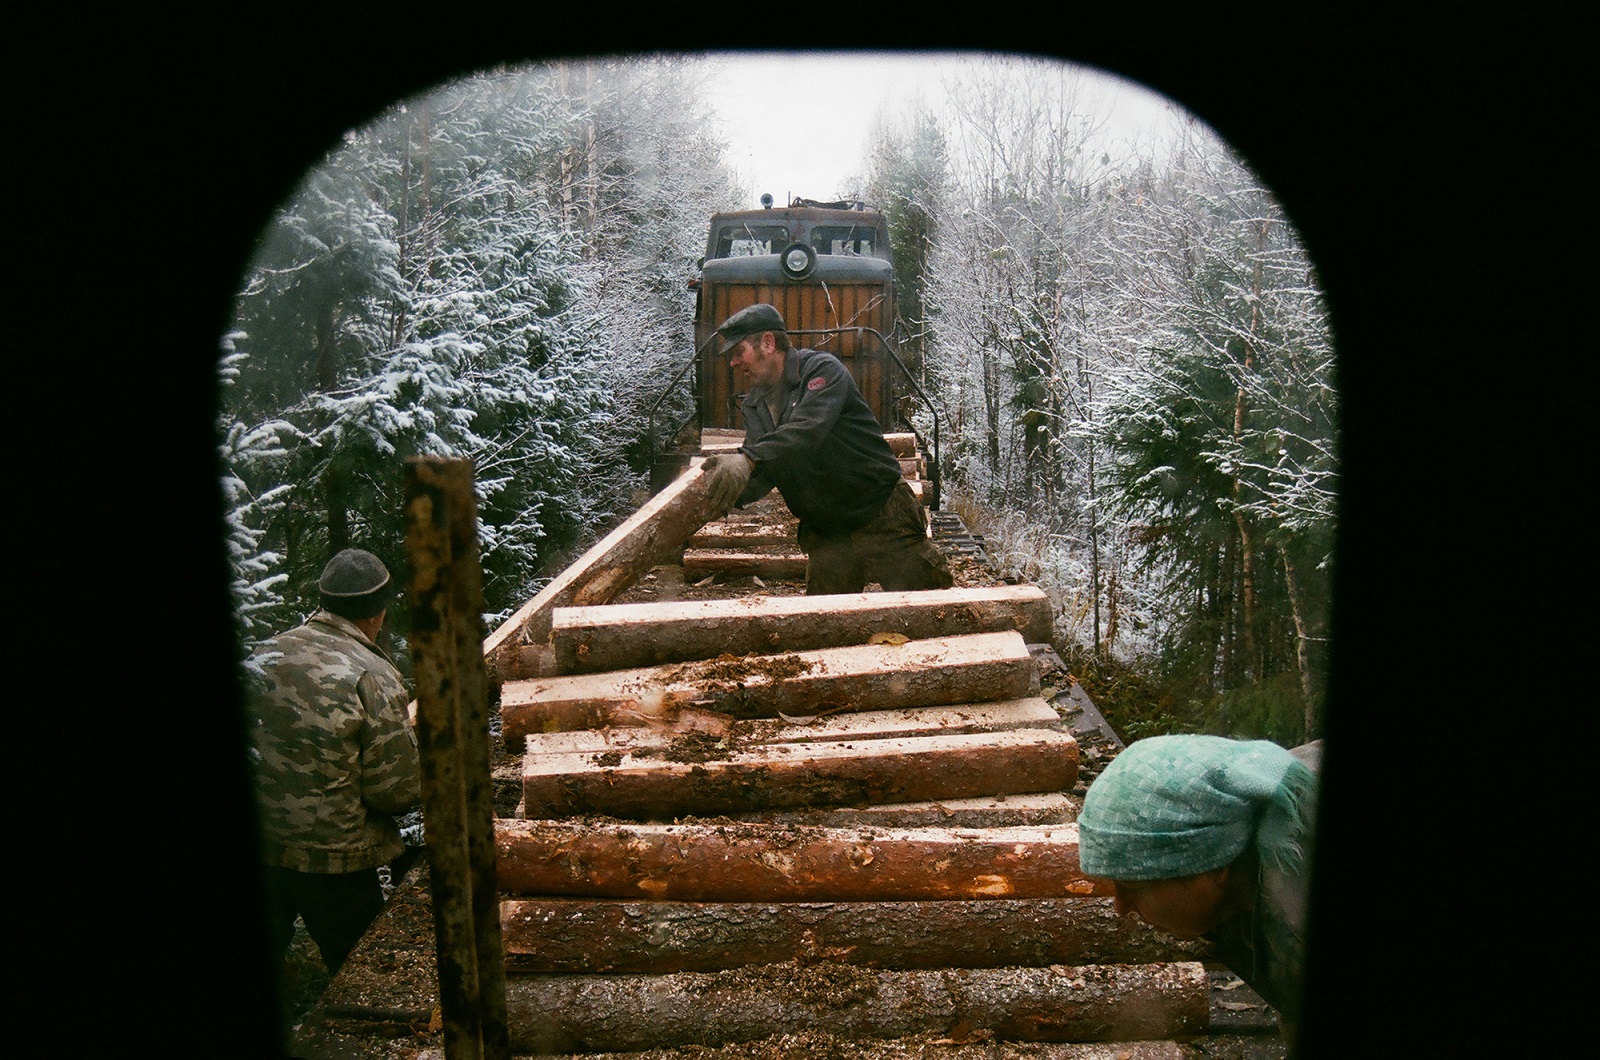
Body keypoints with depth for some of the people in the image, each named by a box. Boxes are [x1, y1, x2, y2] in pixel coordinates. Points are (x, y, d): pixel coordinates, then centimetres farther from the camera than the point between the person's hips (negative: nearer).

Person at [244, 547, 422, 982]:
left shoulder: (267, 654, -2)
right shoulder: (372, 677, -19)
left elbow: (247, 737, 8)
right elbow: (395, 790, -18)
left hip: (258, 844, 5)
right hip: (332, 858, -5)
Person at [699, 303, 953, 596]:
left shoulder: (822, 369, -12)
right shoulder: (754, 404, 10)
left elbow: (808, 429, -32)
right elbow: (761, 477, 5)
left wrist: (748, 460, -46)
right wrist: (724, 493, -16)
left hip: (883, 518, -6)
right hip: (826, 535, 7)